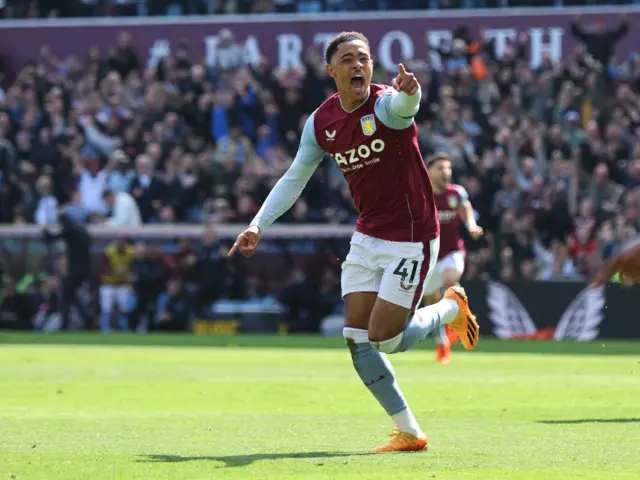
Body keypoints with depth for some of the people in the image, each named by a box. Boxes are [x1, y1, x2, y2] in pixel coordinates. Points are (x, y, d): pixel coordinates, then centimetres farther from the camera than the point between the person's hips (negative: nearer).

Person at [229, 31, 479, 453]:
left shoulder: (386, 103, -18)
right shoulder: (321, 122, 0)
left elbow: (403, 105, -45)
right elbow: (295, 178, 13)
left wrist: (409, 92, -69)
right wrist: (258, 225, 5)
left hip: (411, 239, -6)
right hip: (367, 238, 6)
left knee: (384, 339, -9)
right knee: (357, 340, -1)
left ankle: (449, 309, 21)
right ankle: (409, 433, 11)